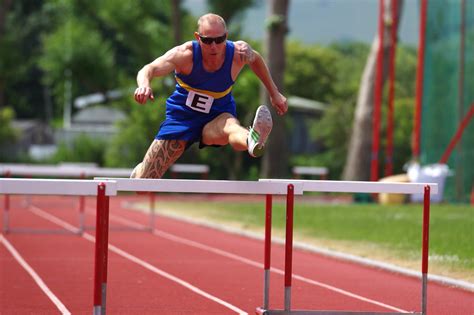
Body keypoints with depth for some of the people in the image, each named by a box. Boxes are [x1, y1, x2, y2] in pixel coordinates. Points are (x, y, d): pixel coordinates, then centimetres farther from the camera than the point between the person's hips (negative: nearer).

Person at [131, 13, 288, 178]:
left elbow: (255, 59, 9)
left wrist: (274, 93, 11)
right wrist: (144, 85, -60)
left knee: (230, 126, -42)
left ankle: (253, 141, -78)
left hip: (217, 117, -1)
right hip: (182, 116, 1)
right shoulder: (185, 54, -24)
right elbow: (150, 69, -37)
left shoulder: (239, 52, -17)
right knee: (146, 179, 4)